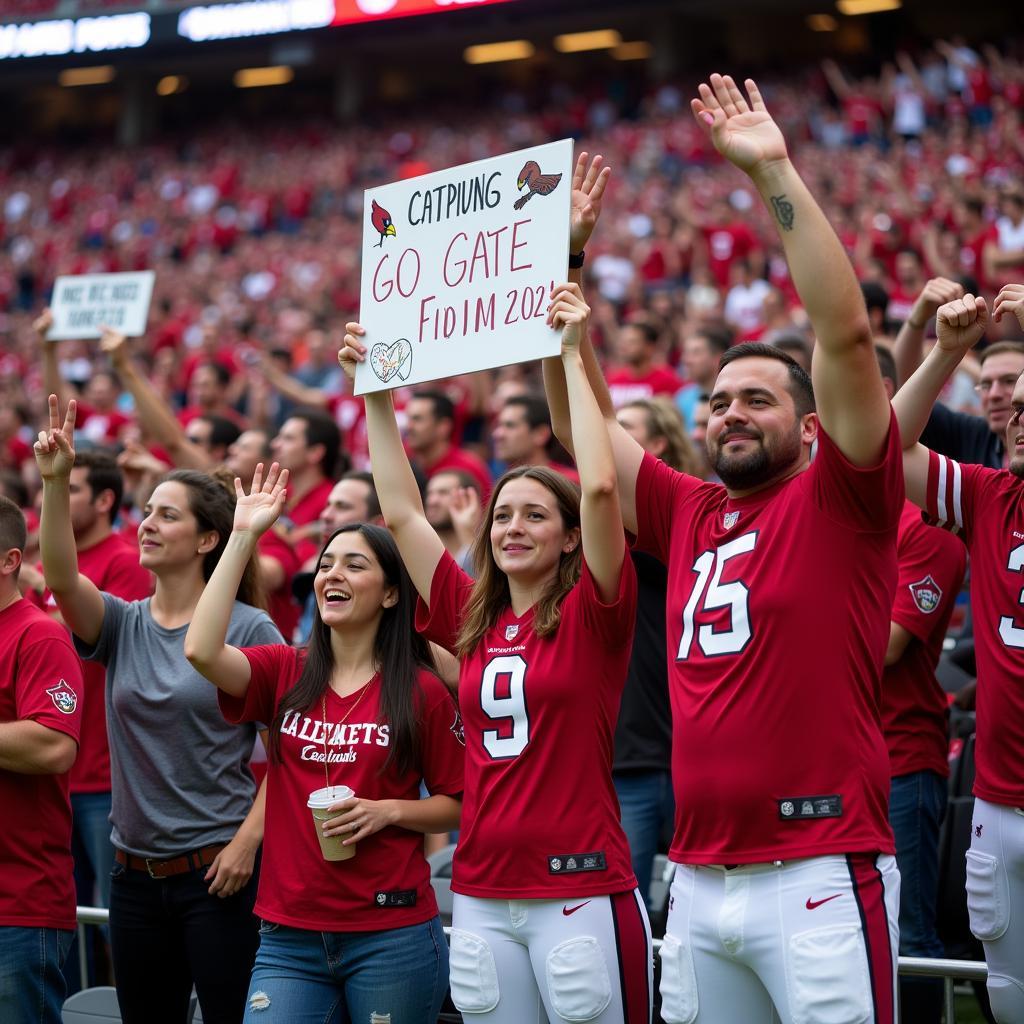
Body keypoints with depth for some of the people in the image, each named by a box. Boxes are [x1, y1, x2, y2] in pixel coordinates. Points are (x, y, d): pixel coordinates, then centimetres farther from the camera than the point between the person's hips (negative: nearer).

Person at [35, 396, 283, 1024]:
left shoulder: (250, 629, -5)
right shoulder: (123, 625, 7)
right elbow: (61, 577, -14)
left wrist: (249, 838, -15)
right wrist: (56, 482, -26)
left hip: (218, 870, -5)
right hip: (136, 872, 5)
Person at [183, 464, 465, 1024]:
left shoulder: (423, 692, -2)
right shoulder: (285, 673, 4)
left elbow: (457, 805, 5)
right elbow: (201, 650, -16)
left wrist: (389, 811, -14)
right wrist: (243, 536, -13)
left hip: (391, 935, -2)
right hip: (289, 935, 2)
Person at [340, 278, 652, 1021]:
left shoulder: (591, 613, -2)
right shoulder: (472, 619, 11)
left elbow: (600, 486, -15)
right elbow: (402, 513, 14)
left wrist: (572, 355, -12)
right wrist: (376, 396, 13)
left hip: (581, 893, -5)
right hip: (481, 896, 5)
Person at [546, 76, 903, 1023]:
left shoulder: (841, 500, -1)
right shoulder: (687, 515, 15)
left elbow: (845, 331, -12)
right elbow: (584, 424, 21)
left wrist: (775, 174, -13)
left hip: (819, 871, -6)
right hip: (699, 878, 6)